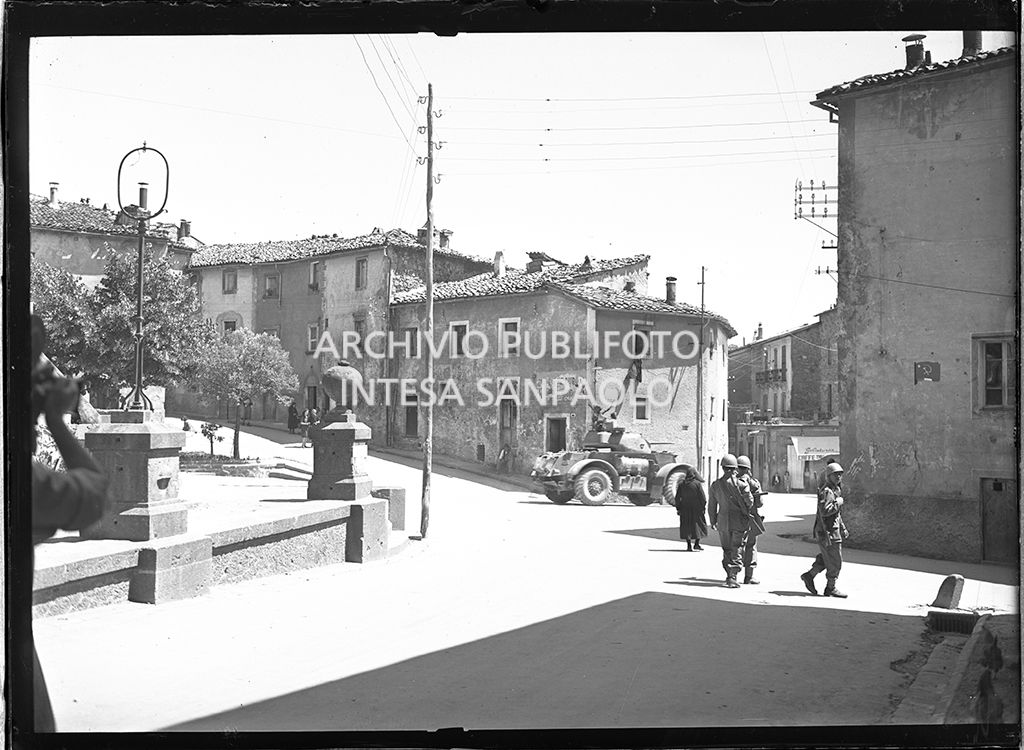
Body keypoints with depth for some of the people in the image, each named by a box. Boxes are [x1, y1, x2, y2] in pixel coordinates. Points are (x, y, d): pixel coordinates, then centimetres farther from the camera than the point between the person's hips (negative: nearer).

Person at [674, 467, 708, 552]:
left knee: (686, 526, 8)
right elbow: (702, 497, -10)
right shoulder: (697, 483, -8)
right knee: (699, 525, 10)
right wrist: (703, 507, 0)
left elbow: (677, 498, 4)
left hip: (685, 509, 3)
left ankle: (689, 545, 6)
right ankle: (696, 544, 6)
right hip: (696, 508, -3)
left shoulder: (681, 484, 2)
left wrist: (678, 508, 10)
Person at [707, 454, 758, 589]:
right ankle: (732, 577, -7)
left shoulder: (715, 484, 1)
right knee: (737, 550, 1)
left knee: (726, 550, 17)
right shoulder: (740, 483, -10)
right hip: (739, 521, -3)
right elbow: (750, 501, -8)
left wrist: (713, 521, 21)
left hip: (723, 522, 3)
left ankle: (729, 575, 21)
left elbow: (712, 505, 8)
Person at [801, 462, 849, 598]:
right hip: (827, 531, -10)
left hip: (834, 529, 10)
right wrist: (838, 503, -19)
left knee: (826, 559, 15)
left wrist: (843, 528, 23)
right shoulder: (826, 491, -17)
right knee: (835, 561, -3)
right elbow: (825, 511, -29)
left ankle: (809, 576, 22)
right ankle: (831, 588, 6)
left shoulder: (836, 490, 16)